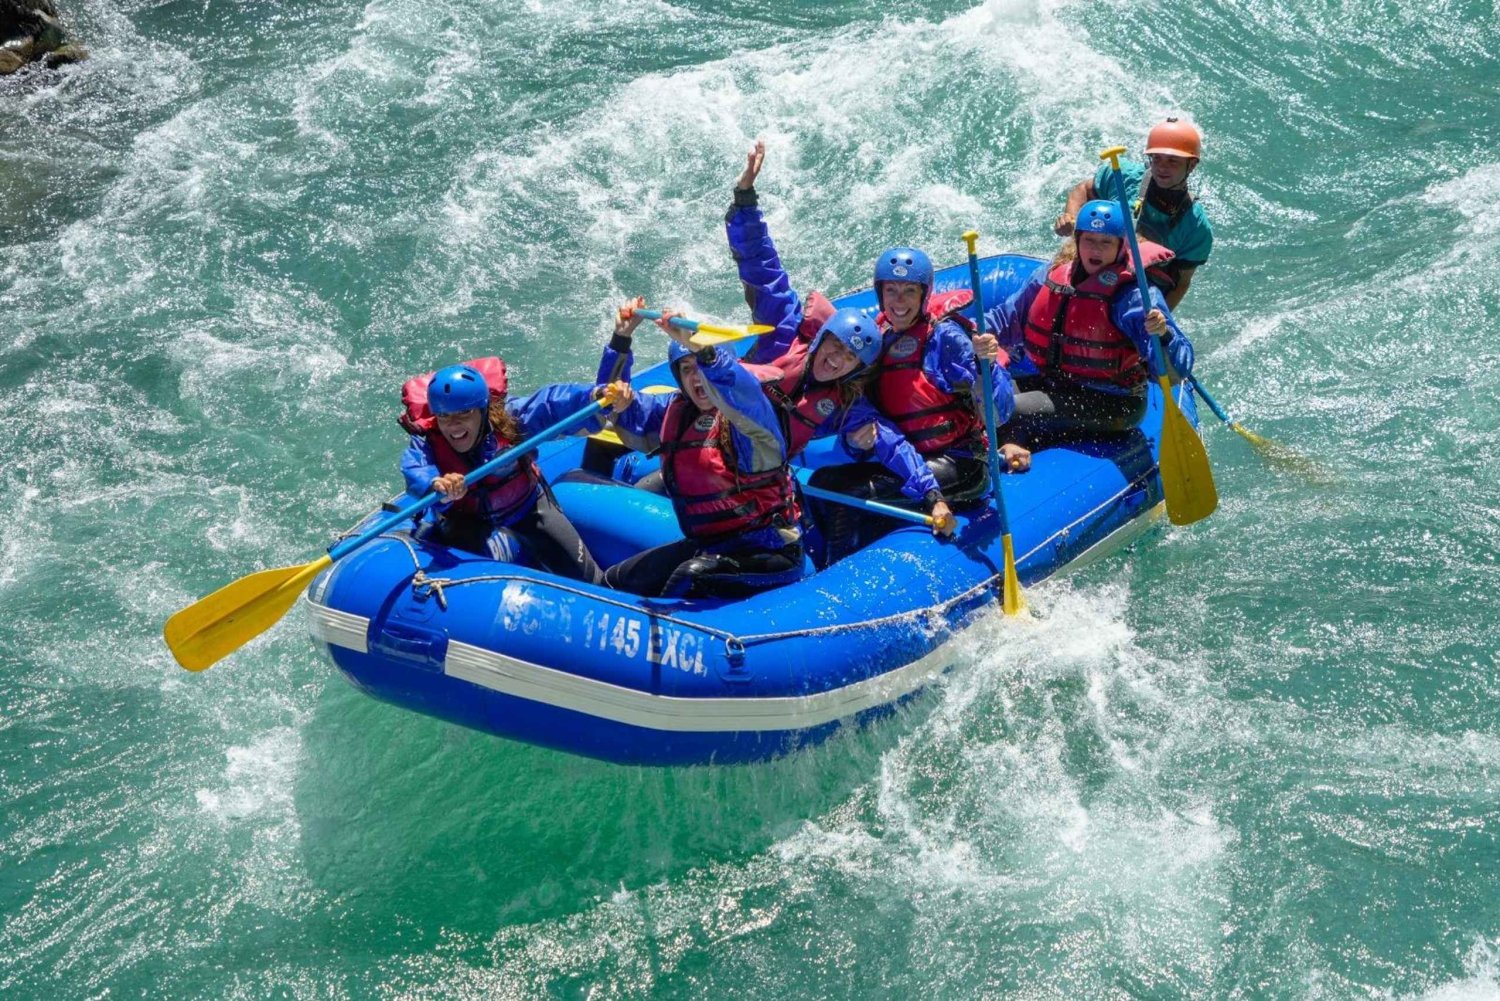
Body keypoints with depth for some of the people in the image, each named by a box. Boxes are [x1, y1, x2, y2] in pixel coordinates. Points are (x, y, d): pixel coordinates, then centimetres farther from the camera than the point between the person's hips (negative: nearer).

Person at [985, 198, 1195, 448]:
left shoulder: (1134, 296, -17)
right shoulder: (1051, 277, 3)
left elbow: (1180, 366, -23)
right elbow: (1006, 319, 16)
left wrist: (1163, 334, -45)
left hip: (1112, 404, -7)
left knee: (1009, 412, -23)